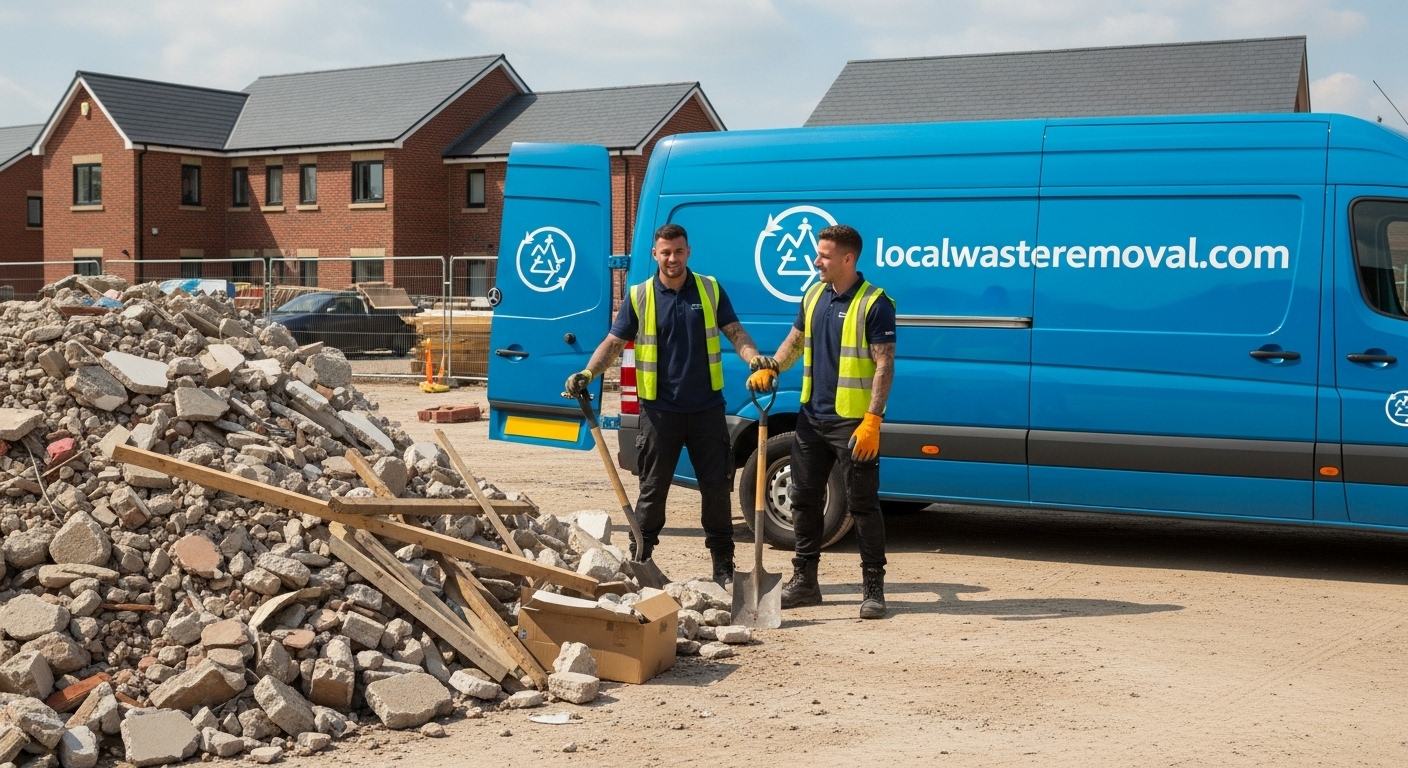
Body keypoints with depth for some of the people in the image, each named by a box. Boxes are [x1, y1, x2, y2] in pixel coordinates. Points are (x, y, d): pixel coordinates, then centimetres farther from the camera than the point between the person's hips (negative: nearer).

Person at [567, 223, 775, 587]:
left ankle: (723, 567, 15)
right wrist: (588, 373, -15)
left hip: (707, 408, 1)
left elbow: (735, 332, 1)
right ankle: (639, 560, 16)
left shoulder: (710, 290, 4)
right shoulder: (639, 296, 2)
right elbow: (614, 342, 1)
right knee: (652, 489, 5)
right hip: (660, 410, -1)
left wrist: (755, 358, -18)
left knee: (716, 487, 5)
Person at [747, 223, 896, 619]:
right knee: (804, 499, 13)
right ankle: (804, 581, 24)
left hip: (853, 422, -7)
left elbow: (884, 365, -16)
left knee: (863, 505, -1)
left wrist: (872, 421, -22)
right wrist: (770, 369, 3)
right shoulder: (813, 296, 9)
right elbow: (795, 340, 22)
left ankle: (873, 588, 8)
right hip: (812, 417, 7)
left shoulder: (874, 303, -13)